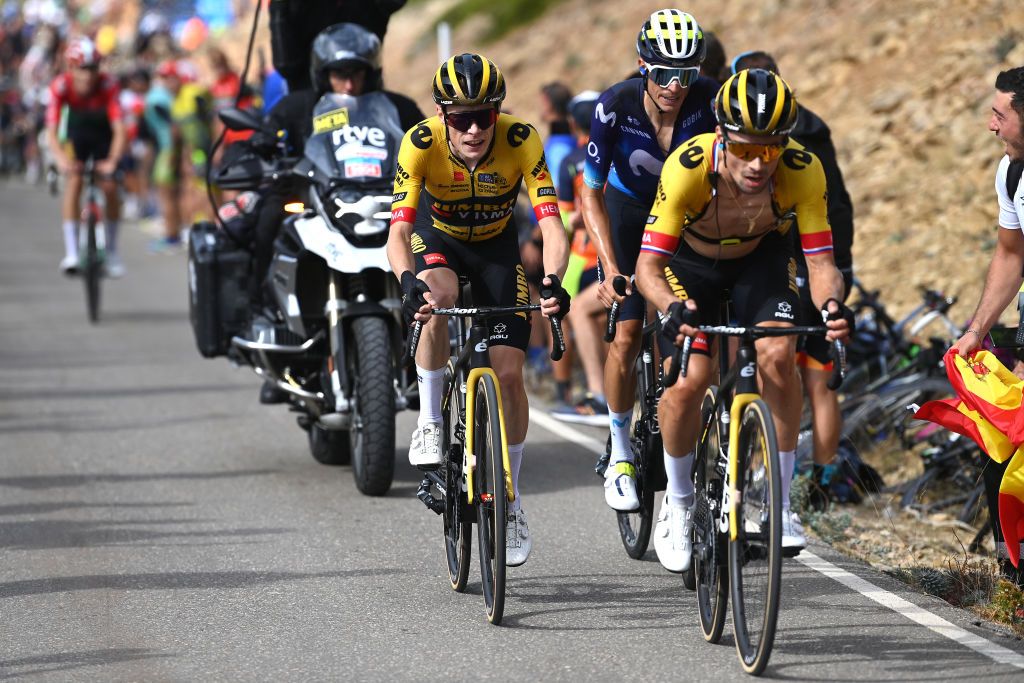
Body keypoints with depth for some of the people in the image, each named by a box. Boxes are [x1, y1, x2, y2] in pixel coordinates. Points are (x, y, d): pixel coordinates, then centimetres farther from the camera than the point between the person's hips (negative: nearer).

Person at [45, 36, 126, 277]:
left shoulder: (107, 84, -32)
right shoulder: (61, 86, -29)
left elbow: (119, 130, -36)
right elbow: (51, 132, -34)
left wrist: (112, 161, -52)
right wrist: (61, 159, -52)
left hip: (104, 134, 0)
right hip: (77, 132, 0)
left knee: (109, 187, -10)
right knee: (74, 180, -19)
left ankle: (112, 250, 10)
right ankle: (71, 252, -17)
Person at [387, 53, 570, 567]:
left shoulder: (520, 140, -31)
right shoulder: (422, 144, -31)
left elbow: (551, 225, -36)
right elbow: (399, 230, -38)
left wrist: (553, 282, -55)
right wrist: (409, 281, -58)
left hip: (496, 245, 1)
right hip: (438, 238, -1)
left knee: (508, 372, -8)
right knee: (438, 294, -36)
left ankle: (510, 498, 11)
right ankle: (429, 424, -17)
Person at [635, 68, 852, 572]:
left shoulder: (803, 171, -33)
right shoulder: (689, 167, -37)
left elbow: (820, 261, -28)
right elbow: (648, 265, -35)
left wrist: (831, 304, -50)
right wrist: (672, 308, -55)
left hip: (761, 256, 1)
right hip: (691, 260, -1)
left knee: (778, 356, -24)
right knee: (687, 382, -17)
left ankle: (781, 502, -9)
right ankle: (678, 503, 10)